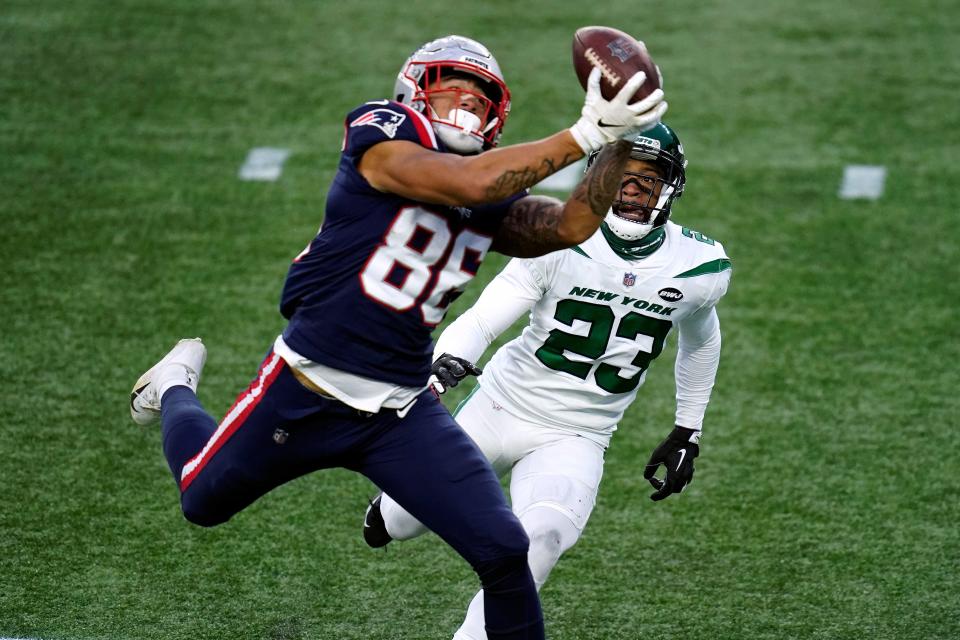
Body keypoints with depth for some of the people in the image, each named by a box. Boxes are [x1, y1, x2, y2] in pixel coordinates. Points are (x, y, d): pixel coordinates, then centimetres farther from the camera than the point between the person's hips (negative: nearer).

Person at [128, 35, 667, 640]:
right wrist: (584, 135, -31)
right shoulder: (380, 136, -15)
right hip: (306, 393, -4)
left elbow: (571, 225, -8)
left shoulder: (494, 202, 5)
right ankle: (176, 386, 50)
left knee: (503, 550, -10)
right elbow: (468, 183, -30)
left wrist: (620, 142, -18)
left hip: (401, 412, 4)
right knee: (203, 500, 19)